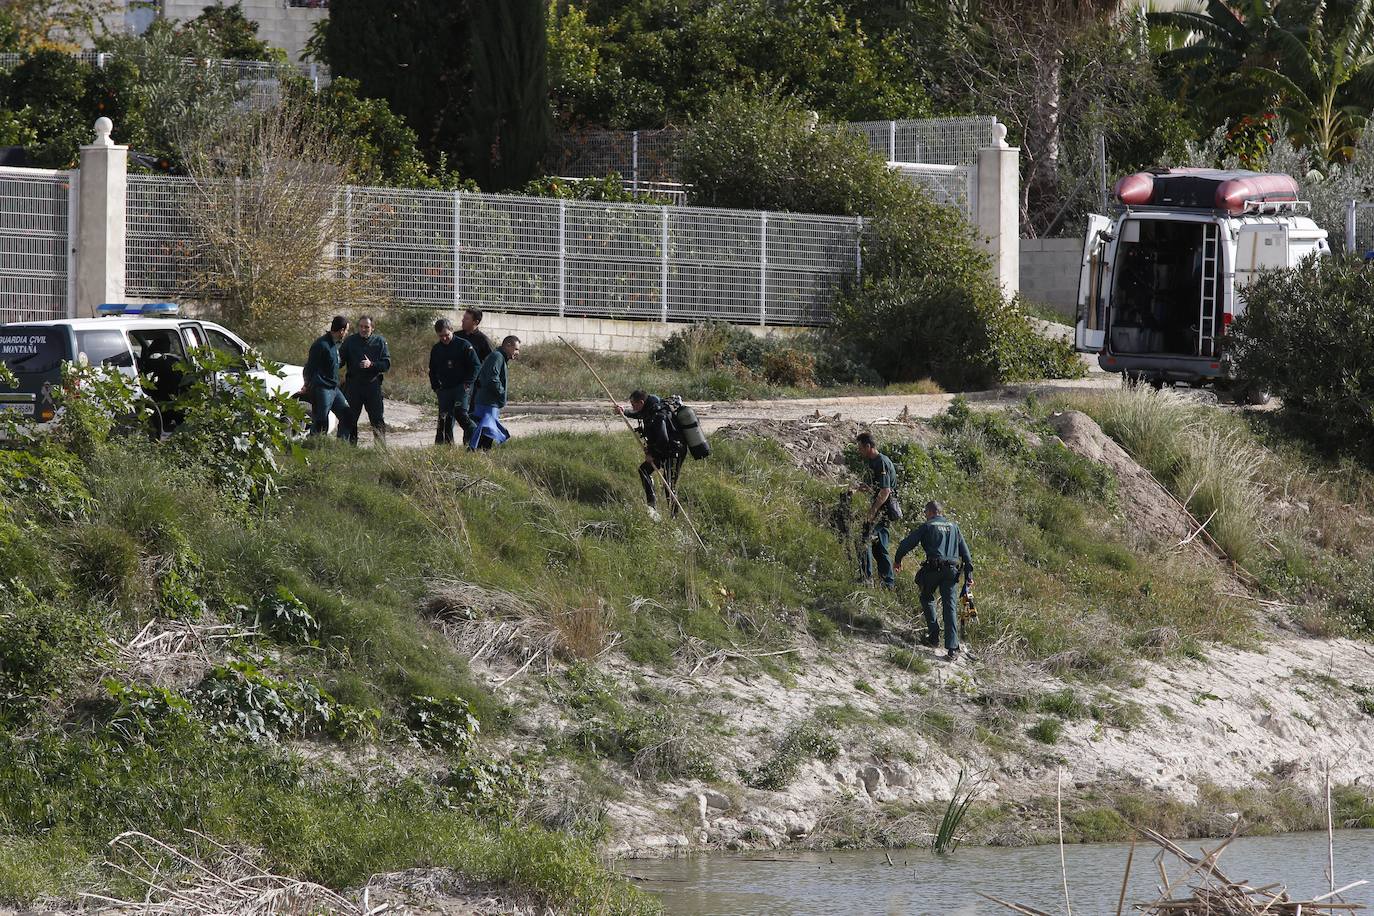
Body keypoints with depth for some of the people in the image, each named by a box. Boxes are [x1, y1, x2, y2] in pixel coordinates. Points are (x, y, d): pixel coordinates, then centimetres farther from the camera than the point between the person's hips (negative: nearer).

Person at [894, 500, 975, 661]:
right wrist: (969, 575, 17)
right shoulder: (953, 527, 18)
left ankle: (934, 635, 10)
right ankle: (952, 647, -8)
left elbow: (906, 544, 3)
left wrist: (898, 561, 19)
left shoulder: (927, 527, 4)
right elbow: (965, 552, 16)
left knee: (927, 599, 21)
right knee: (950, 606, 2)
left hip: (933, 568, -3)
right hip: (951, 570, 3)